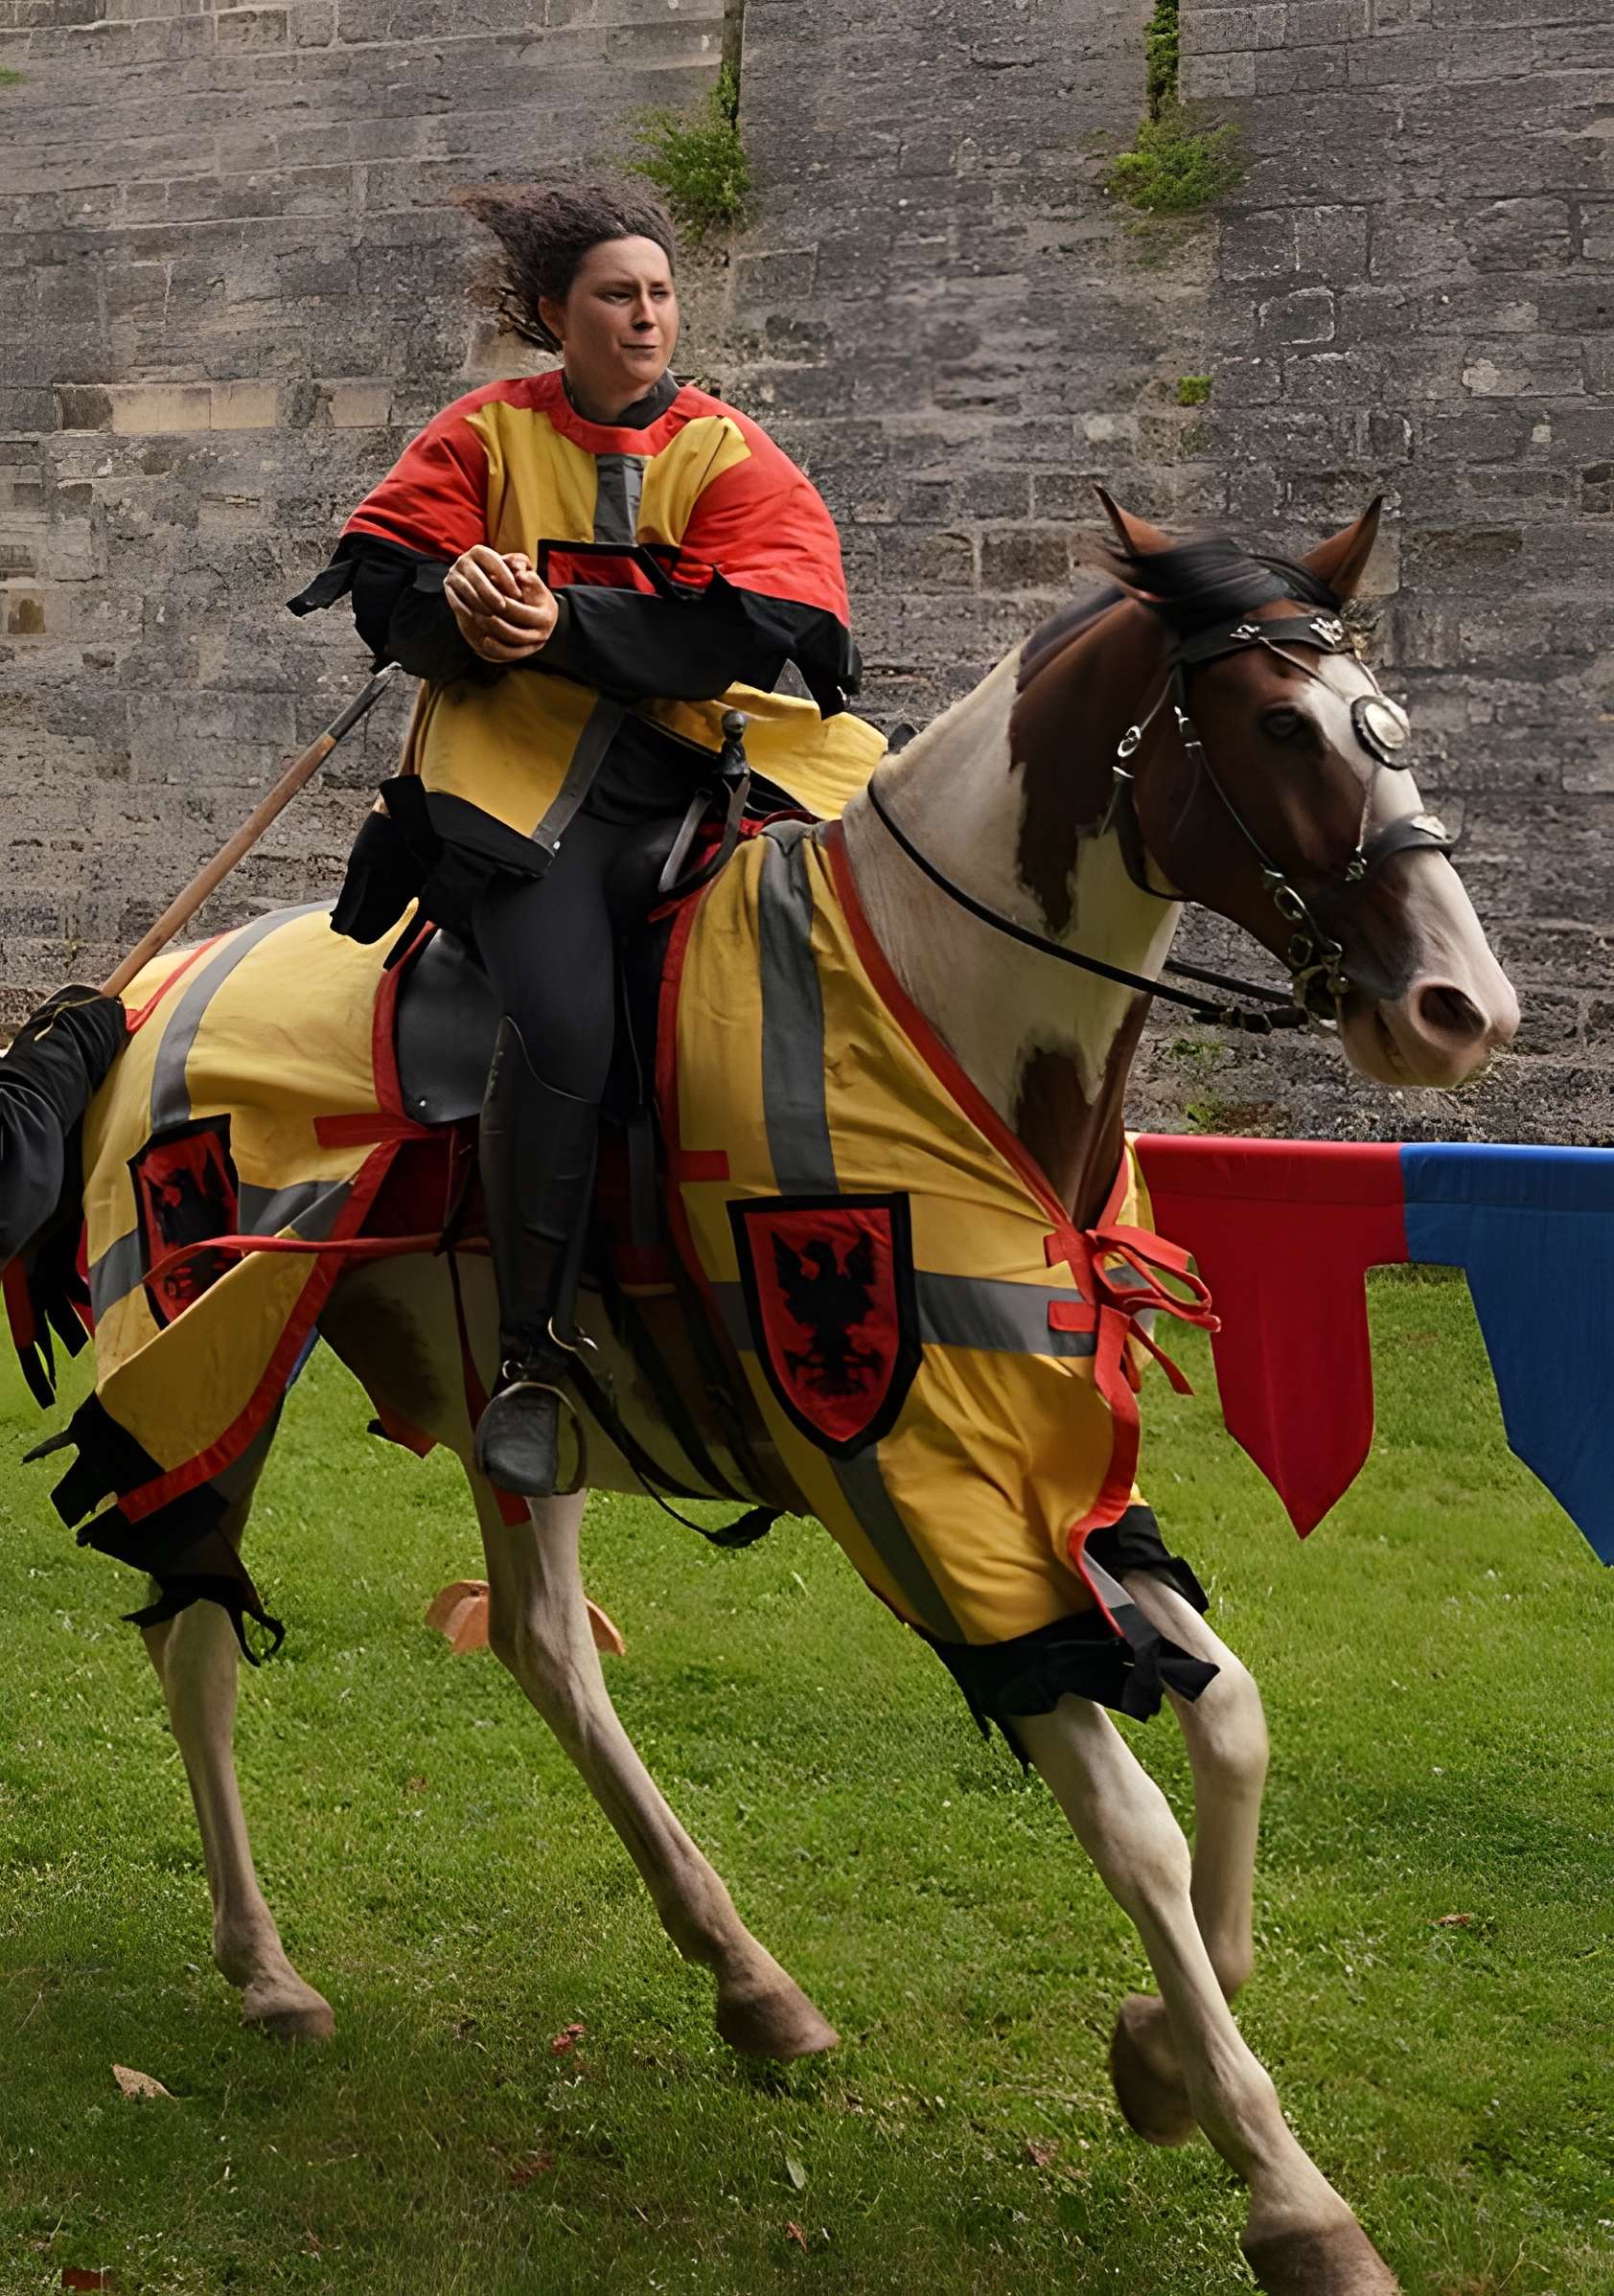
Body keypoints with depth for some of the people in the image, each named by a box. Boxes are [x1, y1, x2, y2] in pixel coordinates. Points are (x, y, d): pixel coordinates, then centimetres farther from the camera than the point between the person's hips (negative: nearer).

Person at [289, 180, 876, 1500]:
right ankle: (532, 1364, -13)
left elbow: (758, 631, -6)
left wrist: (563, 624, -17)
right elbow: (386, 576, 7)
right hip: (524, 764, -2)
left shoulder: (732, 455, 10)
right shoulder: (487, 435, 14)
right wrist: (457, 607, -18)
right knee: (563, 1028, -26)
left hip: (705, 765, 2)